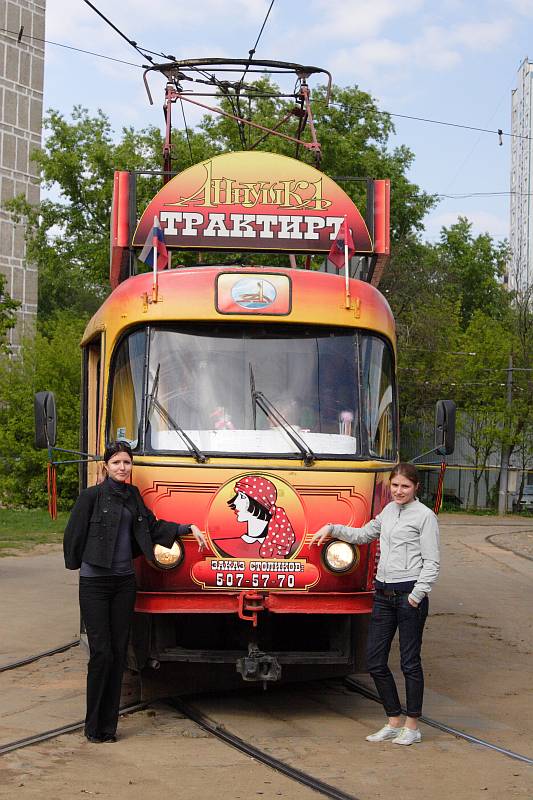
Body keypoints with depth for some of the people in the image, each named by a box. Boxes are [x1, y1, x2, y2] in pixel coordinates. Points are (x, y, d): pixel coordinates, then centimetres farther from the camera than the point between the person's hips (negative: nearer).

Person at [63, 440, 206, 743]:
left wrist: (188, 529, 9)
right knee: (101, 651, -6)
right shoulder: (92, 496, -7)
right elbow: (74, 534, -3)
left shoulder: (133, 496, 10)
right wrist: (77, 563, 2)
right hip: (94, 582, -5)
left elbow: (153, 525, 16)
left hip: (124, 581, 5)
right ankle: (94, 726, 4)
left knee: (119, 651, 5)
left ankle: (109, 724, 13)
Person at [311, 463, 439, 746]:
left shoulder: (424, 516, -6)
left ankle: (412, 726, 12)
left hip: (409, 594, -7)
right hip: (383, 593, 7)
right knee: (374, 661, 6)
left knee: (410, 662, 1)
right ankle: (394, 721, 19)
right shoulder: (389, 510, 15)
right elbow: (363, 535, 29)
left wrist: (418, 594, -18)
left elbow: (431, 563, -8)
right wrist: (332, 529, 18)